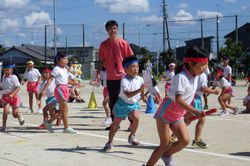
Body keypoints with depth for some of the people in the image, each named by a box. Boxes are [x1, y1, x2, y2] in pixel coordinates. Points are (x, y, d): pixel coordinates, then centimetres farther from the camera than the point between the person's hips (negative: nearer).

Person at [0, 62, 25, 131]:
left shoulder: (14, 77, -13)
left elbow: (18, 87, -20)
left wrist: (12, 94, -31)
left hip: (14, 96, -4)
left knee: (15, 114, 1)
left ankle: (20, 116, 37)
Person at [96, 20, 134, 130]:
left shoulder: (123, 43, -2)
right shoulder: (104, 44, 6)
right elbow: (101, 60, 12)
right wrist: (98, 73, 3)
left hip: (123, 76, -4)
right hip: (110, 78, 4)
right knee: (112, 101, 10)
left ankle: (132, 123, 5)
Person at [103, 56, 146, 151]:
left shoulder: (140, 79, -8)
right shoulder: (124, 80, -24)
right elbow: (128, 94, -37)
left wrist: (143, 96, 33)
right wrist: (139, 90, -48)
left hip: (134, 104, 3)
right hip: (123, 104, -3)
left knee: (136, 118, -27)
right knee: (115, 125, 7)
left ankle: (132, 136, -2)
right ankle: (110, 142, 29)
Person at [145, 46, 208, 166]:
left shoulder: (195, 76, 1)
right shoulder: (181, 77, -25)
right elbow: (178, 100, -36)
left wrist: (190, 112, 21)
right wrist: (195, 111, -46)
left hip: (178, 116, 7)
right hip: (166, 112, -7)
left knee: (185, 140, -10)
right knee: (164, 144, -6)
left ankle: (167, 155, 15)